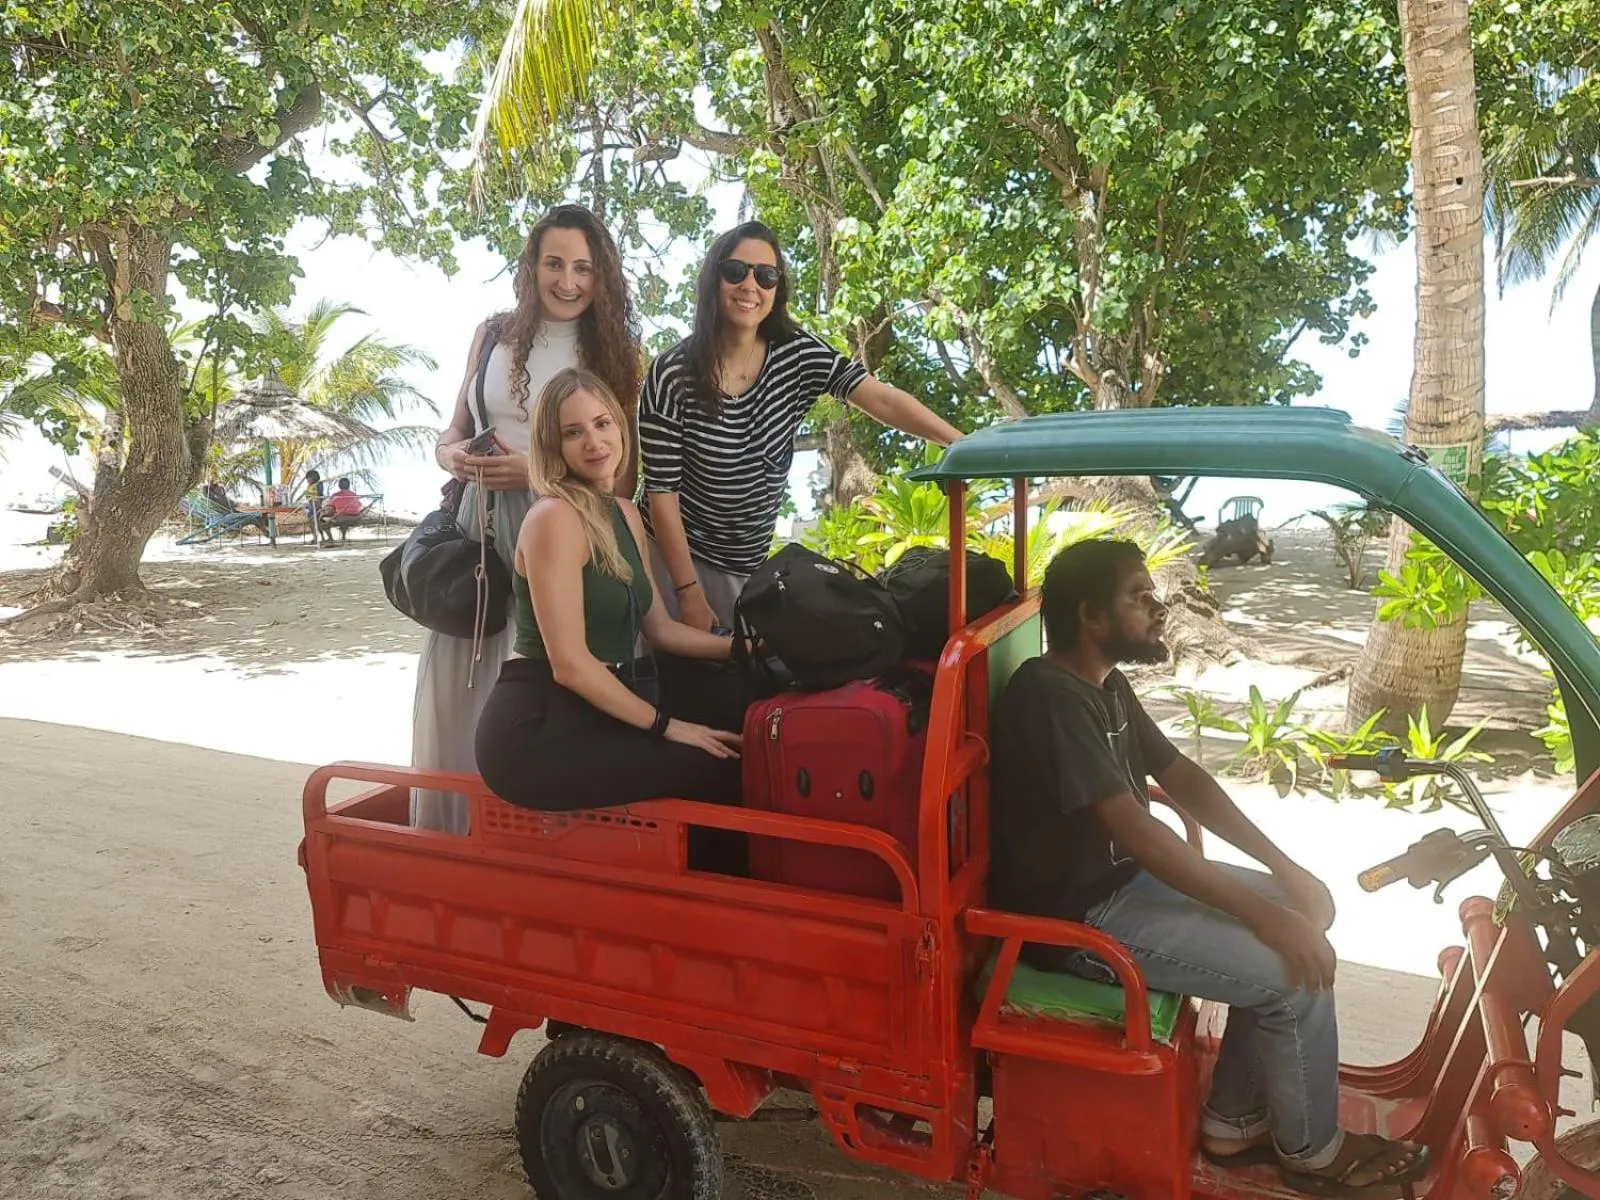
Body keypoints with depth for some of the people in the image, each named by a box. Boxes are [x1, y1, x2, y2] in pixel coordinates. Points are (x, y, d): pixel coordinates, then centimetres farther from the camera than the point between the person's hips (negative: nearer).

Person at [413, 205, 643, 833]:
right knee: (454, 694, 3)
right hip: (478, 530, 3)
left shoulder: (617, 354, 2)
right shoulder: (493, 335, 11)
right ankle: (447, 844, 20)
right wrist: (458, 459, -4)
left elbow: (620, 478, -1)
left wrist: (536, 472, -14)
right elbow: (450, 438, 19)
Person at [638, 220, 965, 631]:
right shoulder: (672, 375, -16)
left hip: (750, 563, 3)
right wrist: (689, 592, -16)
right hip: (674, 554, -3)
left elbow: (884, 401, -14)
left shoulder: (798, 355, -6)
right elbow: (662, 490, -15)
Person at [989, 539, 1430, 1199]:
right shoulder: (1050, 695, -25)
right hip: (1078, 915, -10)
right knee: (1298, 973, -11)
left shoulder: (1106, 684, 7)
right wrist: (1264, 915, -25)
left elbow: (1183, 778, 11)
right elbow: (1135, 830, -29)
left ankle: (1233, 1120, 20)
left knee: (1301, 914, 9)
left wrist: (1284, 868, 3)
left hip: (1125, 874, 10)